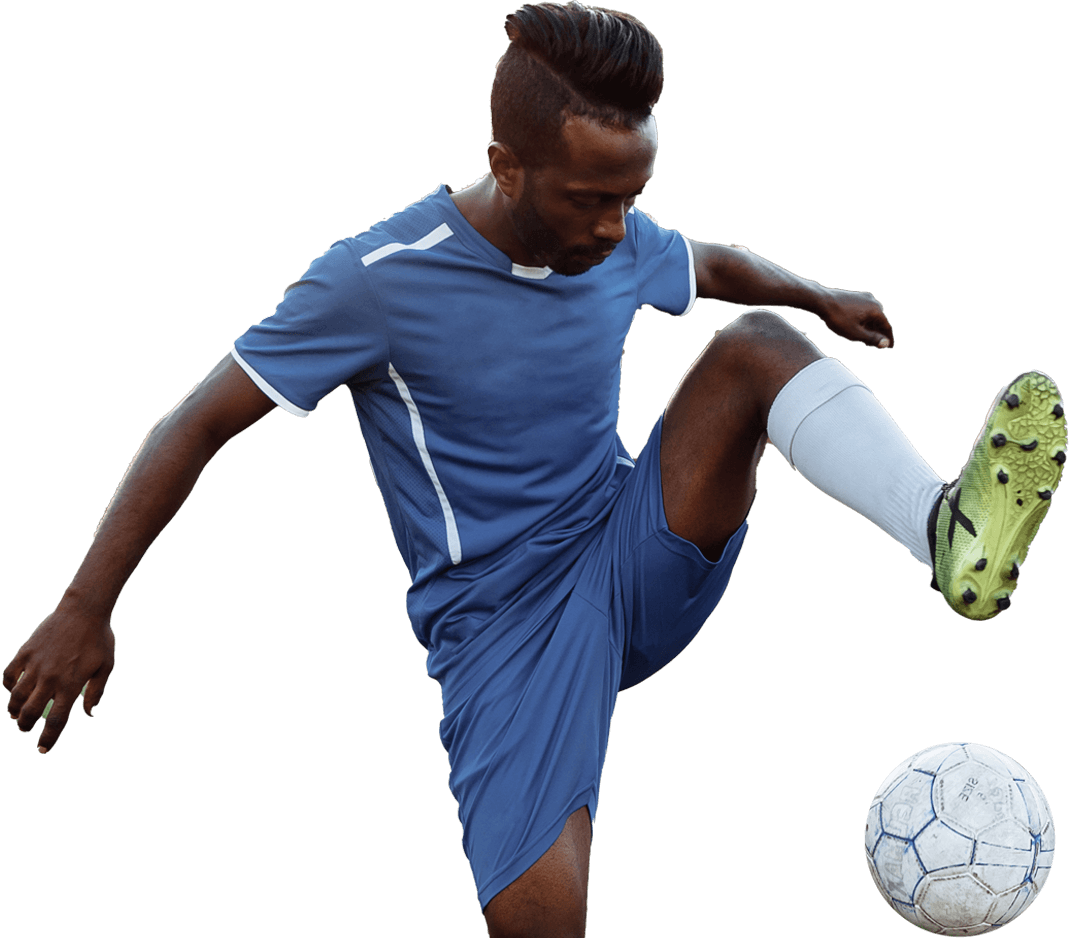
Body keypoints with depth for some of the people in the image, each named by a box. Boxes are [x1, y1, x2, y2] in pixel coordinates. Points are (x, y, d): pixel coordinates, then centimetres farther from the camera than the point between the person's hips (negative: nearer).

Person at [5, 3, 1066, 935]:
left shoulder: (616, 243, 2)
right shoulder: (378, 279, -16)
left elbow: (714, 265, 29)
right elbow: (194, 426, -12)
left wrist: (817, 297, 22)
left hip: (638, 559, 5)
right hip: (503, 616, -5)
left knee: (753, 346, -18)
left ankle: (949, 536, -38)